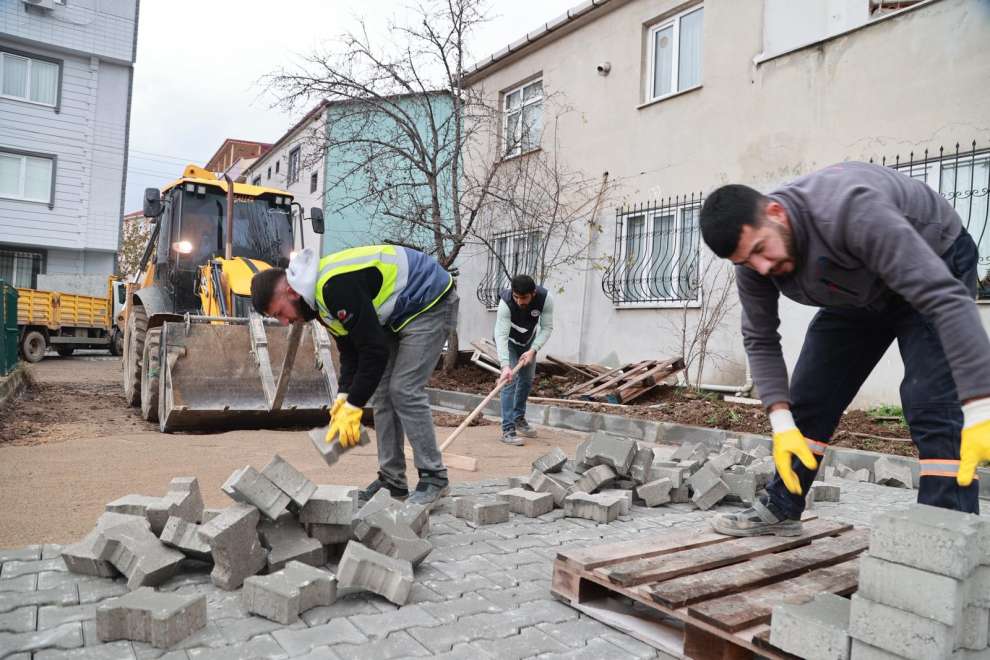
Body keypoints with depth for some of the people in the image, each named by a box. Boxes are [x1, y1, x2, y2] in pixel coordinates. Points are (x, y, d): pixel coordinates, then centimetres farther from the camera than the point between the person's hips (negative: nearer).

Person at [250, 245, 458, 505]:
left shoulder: (336, 287, -31)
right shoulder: (320, 297, 1)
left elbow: (375, 350, -29)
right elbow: (350, 351, 7)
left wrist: (353, 407, -23)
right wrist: (344, 397, -5)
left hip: (431, 303, -10)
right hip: (399, 315, 10)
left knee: (404, 391, -13)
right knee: (382, 393, 6)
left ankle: (434, 478, -2)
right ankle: (392, 480, 13)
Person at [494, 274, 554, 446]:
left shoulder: (545, 299, -30)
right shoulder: (506, 302, -38)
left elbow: (547, 327, -21)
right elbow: (501, 335, -43)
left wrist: (533, 350, -32)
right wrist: (505, 365, -53)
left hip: (528, 340, 4)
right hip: (508, 340, -4)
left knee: (527, 380, 12)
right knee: (510, 379, -17)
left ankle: (519, 419, 32)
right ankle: (508, 429, -16)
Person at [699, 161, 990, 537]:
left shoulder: (849, 211, -42)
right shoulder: (752, 256, -21)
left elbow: (948, 299, -42)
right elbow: (760, 340, -11)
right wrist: (782, 422, -20)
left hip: (937, 263, -5)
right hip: (859, 291, 6)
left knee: (932, 403, -22)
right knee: (809, 397, 2)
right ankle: (780, 510, 15)